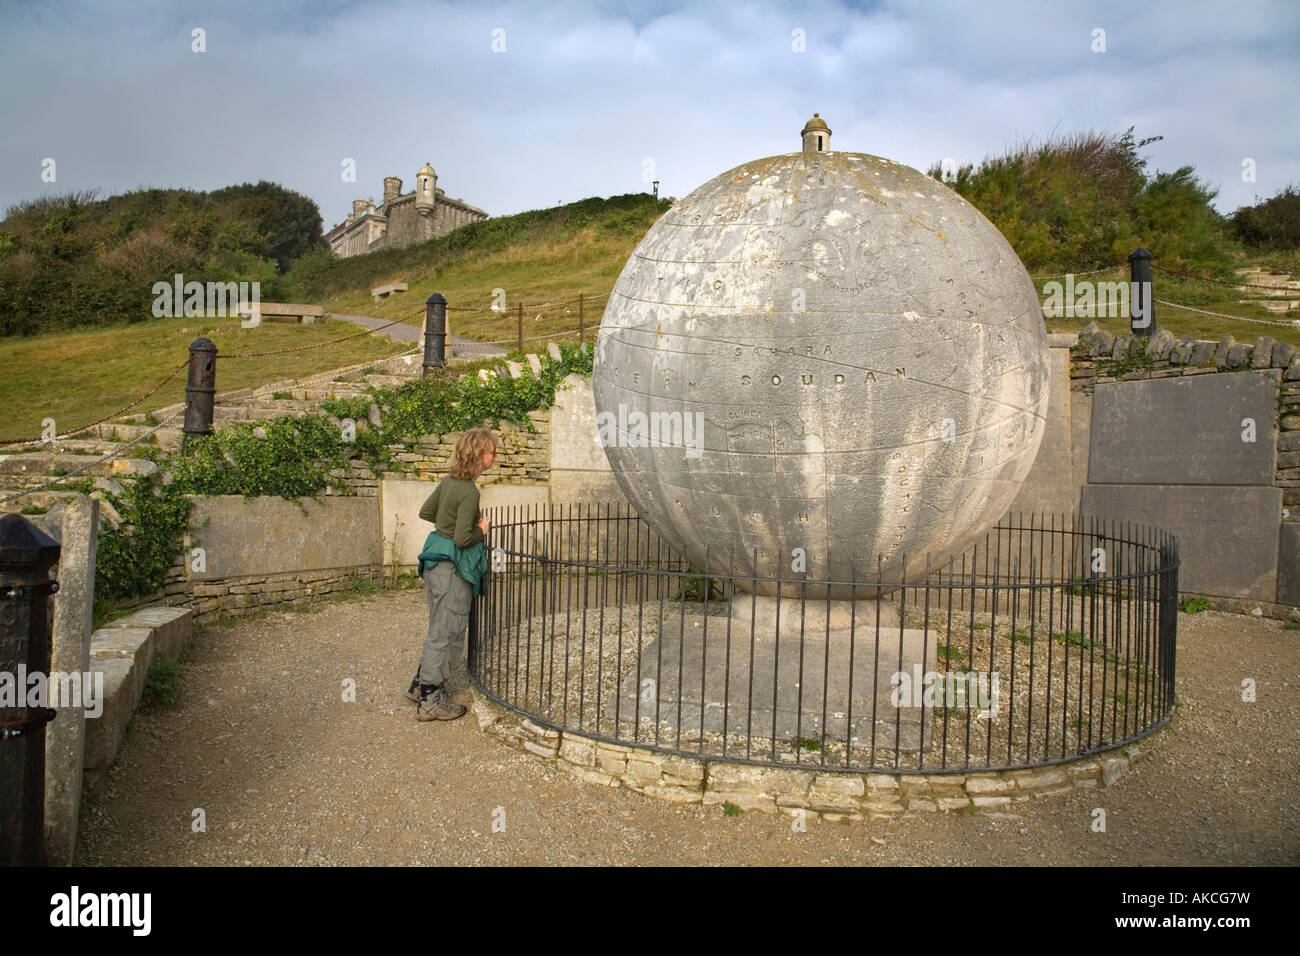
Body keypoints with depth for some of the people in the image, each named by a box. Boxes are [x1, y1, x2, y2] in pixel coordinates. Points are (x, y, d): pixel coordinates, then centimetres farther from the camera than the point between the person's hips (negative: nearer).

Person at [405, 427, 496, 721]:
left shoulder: (449, 481, 6)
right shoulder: (469, 492, -21)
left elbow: (426, 512, 18)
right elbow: (462, 539, -23)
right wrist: (482, 530, -6)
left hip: (435, 562, 9)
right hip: (452, 567, -9)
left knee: (440, 630, 22)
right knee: (447, 633, 2)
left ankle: (421, 684, 33)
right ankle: (431, 701, 11)